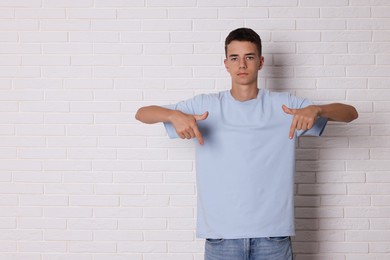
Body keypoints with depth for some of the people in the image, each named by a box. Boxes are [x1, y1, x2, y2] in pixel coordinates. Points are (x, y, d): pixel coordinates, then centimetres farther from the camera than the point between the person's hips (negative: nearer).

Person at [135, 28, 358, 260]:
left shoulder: (284, 105, 2)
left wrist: (316, 110, -22)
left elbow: (350, 113, 0)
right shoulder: (205, 105, 3)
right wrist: (175, 115, -20)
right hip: (221, 237, 0)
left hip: (273, 235, 0)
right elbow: (142, 113, 2)